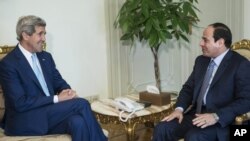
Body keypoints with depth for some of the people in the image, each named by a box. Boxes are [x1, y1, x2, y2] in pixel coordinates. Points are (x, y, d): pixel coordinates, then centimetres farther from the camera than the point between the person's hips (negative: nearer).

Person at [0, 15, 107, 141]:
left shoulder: (46, 57, 12)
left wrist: (67, 92, -10)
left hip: (50, 114, 6)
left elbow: (58, 82, 15)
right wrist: (57, 98, -18)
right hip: (26, 121, -6)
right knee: (81, 104, -21)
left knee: (78, 122, -28)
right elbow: (20, 103, -16)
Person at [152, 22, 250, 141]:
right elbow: (188, 87, 17)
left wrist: (216, 116, -26)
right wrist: (179, 109, -3)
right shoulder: (201, 60, 13)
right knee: (161, 129, -15)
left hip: (220, 121, -6)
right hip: (196, 114, 6)